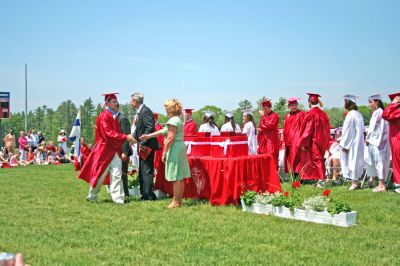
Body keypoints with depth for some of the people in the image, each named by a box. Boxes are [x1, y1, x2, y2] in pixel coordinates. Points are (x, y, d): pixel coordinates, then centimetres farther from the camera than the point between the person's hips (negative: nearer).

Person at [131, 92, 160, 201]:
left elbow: (150, 128, -23)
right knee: (142, 171, 15)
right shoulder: (139, 112, 15)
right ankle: (144, 194, 22)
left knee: (146, 170, -7)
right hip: (142, 146, 10)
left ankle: (149, 195, -2)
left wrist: (142, 142, -22)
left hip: (147, 146, -10)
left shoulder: (145, 111, -16)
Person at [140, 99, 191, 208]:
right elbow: (163, 131, 22)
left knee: (176, 178, -4)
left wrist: (164, 153, -13)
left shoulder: (173, 121, -14)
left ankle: (175, 202, 1)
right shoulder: (178, 119, 17)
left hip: (174, 149, -10)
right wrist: (148, 136, 24)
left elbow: (170, 138, -19)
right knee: (180, 178, 12)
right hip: (181, 147, 10)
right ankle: (179, 200, 18)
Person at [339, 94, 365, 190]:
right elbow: (361, 129, 15)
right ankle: (356, 181, 18)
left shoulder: (350, 115, -16)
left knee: (351, 161, -3)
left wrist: (344, 144, -13)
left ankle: (354, 182, 0)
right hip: (358, 142, 9)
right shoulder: (358, 114, 11)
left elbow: (348, 130, -17)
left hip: (351, 142, -9)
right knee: (355, 161, 13)